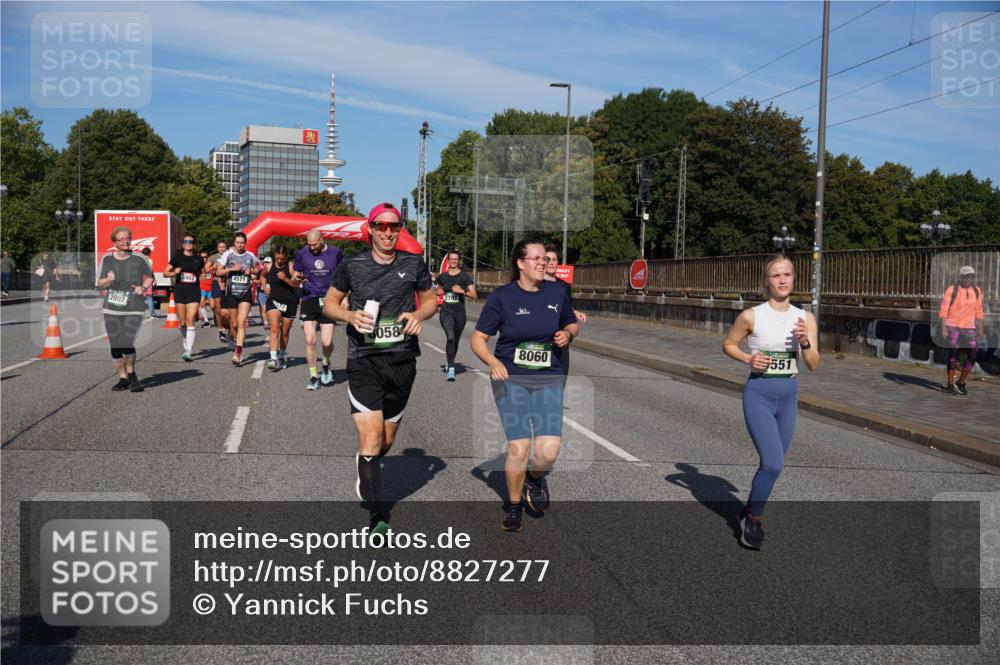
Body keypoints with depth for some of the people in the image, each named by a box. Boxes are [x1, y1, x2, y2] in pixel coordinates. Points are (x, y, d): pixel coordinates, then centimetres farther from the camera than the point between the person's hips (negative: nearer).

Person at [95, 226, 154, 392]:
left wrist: (144, 287, -7)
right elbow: (99, 283, 11)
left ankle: (131, 374, 10)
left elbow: (150, 277, 13)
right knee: (115, 346, 6)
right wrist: (108, 279, -11)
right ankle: (123, 378, 22)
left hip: (133, 310, -3)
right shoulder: (107, 259, 3)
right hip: (111, 310, 3)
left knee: (127, 343, -16)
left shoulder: (139, 259, -3)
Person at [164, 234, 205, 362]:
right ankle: (187, 344, 32)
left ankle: (188, 352, -16)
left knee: (190, 320, -12)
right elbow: (165, 273, 3)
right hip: (180, 290, 1)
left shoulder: (198, 258, 8)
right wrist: (174, 273, -14)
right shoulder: (177, 257, 4)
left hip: (194, 291, -1)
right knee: (182, 322, 6)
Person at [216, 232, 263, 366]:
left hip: (246, 294, 0)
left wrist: (251, 271, -1)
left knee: (241, 322, -14)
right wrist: (232, 269, -16)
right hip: (231, 293, 0)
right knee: (234, 324, 8)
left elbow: (258, 268, 20)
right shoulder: (228, 255, 0)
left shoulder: (250, 256, 4)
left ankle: (238, 352, -18)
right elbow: (218, 271, -1)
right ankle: (234, 339, 39)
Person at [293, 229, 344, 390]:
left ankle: (326, 364, 27)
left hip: (328, 300, -1)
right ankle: (313, 377, 7)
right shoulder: (301, 254, 2)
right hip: (309, 299, 1)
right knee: (310, 340, -7)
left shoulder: (335, 252, 2)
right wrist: (297, 279, -14)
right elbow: (295, 278, 10)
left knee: (326, 342, -7)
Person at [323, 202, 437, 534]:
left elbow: (430, 299, 17)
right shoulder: (352, 265, 2)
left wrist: (419, 314, -5)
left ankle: (366, 473, 48)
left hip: (402, 359, 2)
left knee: (386, 439, 14)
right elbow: (329, 304, 10)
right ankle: (377, 515, -8)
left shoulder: (413, 263, 5)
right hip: (363, 360, -2)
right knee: (371, 437, -13)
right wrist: (350, 315, -11)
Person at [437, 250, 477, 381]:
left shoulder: (464, 276, -1)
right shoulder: (443, 276, 8)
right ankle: (451, 369, -21)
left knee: (455, 340, 13)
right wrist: (439, 292, 3)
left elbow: (474, 295, -3)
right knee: (450, 337, -20)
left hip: (460, 312, 0)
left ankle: (449, 363, 37)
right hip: (446, 311, 0)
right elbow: (438, 290, 27)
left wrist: (462, 291, -20)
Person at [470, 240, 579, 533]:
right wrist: (493, 362, -21)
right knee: (518, 449, -8)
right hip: (511, 378, -2)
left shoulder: (557, 292, 4)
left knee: (549, 450, -12)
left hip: (548, 379, 2)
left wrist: (567, 334, -3)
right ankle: (513, 505, 19)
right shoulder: (502, 296, -4)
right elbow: (478, 338, -4)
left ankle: (534, 479, 25)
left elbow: (573, 324, 20)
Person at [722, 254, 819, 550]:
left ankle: (750, 513, 36)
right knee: (773, 464, -15)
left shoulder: (805, 318, 1)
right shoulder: (752, 316, -9)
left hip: (789, 395, 4)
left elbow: (813, 365, 0)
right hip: (758, 395, -4)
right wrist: (748, 358, -12)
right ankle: (753, 520, 7)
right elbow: (728, 344, 5)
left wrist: (805, 341, -18)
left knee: (772, 463, 14)